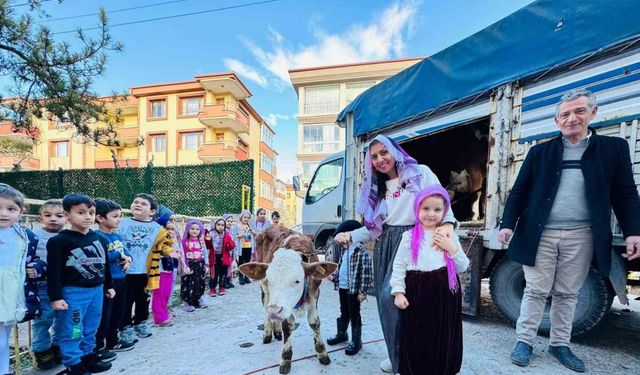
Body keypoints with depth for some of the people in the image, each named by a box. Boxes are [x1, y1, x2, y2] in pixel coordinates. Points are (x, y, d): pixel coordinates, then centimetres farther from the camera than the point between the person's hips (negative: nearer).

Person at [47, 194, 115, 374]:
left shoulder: (99, 239, 7)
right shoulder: (59, 241, -11)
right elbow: (54, 271, -12)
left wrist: (108, 286, 16)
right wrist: (55, 297, -14)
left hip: (97, 290, 6)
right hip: (73, 292, -5)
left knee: (91, 329, 17)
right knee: (72, 331, 5)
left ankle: (88, 358, 31)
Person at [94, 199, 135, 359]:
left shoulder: (117, 236, 10)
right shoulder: (97, 236, -17)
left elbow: (126, 251, 13)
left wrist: (128, 259, -9)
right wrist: (119, 256, -16)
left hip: (120, 280, 9)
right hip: (106, 282, -9)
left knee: (118, 312, 20)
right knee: (104, 315, 4)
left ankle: (113, 342, 36)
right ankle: (98, 348, 20)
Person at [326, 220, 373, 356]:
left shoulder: (361, 252, -19)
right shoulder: (345, 250, 9)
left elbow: (366, 273, -20)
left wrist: (362, 291, -19)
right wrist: (334, 277, 11)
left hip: (353, 289, -8)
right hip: (342, 287, 8)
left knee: (354, 316, 6)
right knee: (344, 313, 23)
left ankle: (356, 342, 21)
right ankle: (341, 334, 41)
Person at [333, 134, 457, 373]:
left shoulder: (421, 173, 2)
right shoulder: (376, 188, 17)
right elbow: (374, 227, 14)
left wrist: (447, 222, -28)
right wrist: (351, 235, 1)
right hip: (386, 246, 6)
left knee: (394, 296, -14)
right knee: (387, 299, 8)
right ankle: (398, 356, 30)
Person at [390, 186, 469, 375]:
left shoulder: (450, 235, 2)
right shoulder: (410, 236, -5)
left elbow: (463, 267, 4)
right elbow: (399, 266, -3)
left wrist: (452, 248, -12)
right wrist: (398, 292, -9)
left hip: (445, 293, 2)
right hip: (418, 293, -2)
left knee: (444, 339, 15)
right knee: (417, 339, 9)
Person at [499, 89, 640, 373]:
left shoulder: (614, 147, 7)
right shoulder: (540, 152, 5)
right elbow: (519, 192, 3)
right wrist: (508, 224, -6)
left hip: (581, 236, 1)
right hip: (541, 234, -1)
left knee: (567, 294, 12)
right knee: (536, 291, 5)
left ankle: (560, 344, 27)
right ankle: (524, 341, 17)